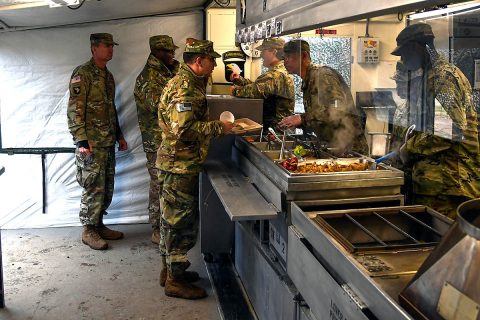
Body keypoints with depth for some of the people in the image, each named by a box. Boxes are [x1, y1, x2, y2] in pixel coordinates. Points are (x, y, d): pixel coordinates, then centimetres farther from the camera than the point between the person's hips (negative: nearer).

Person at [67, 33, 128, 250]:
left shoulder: (107, 76, 16)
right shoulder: (82, 74, -11)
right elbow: (74, 110, -16)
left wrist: (119, 136, 22)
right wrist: (81, 140, -22)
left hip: (108, 143, 8)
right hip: (92, 144, -8)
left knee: (106, 188, 12)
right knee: (94, 188, -3)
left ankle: (99, 225, 24)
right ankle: (88, 231, 8)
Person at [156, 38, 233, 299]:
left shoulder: (187, 82, 15)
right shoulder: (186, 87, -19)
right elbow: (184, 129, -28)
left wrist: (215, 127, 12)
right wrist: (218, 128, -19)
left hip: (179, 162, 11)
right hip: (181, 163, -11)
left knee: (173, 217, 18)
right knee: (181, 220, -2)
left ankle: (170, 269, 31)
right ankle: (175, 281, 9)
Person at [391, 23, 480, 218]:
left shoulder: (444, 76, -12)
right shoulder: (421, 78, 17)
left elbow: (452, 129, -22)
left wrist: (411, 148, -14)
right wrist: (402, 151, 12)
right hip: (429, 169, 9)